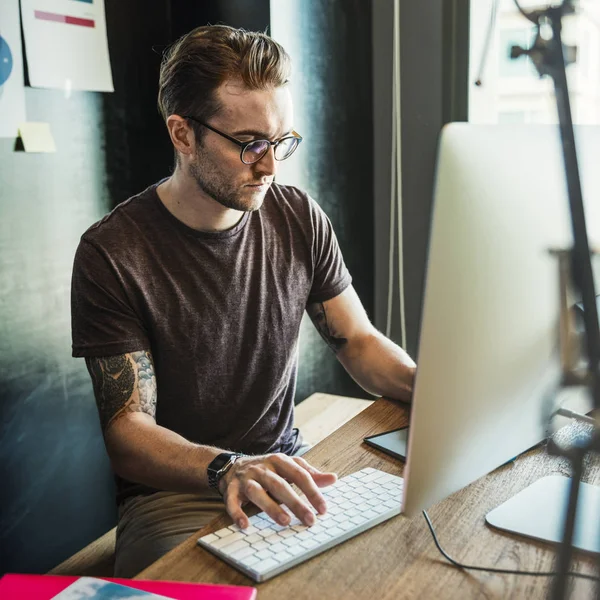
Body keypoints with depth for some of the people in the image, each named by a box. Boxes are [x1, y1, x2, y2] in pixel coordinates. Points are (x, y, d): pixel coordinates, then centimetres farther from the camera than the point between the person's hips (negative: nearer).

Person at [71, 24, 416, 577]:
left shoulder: (300, 219, 0)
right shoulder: (112, 253, -14)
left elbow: (360, 341, 6)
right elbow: (127, 429, -15)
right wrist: (227, 468, -35)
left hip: (288, 468, 5)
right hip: (173, 493, -4)